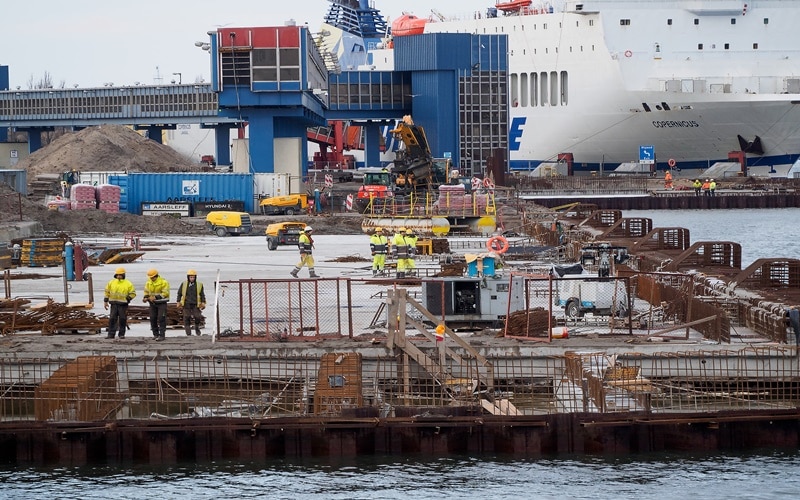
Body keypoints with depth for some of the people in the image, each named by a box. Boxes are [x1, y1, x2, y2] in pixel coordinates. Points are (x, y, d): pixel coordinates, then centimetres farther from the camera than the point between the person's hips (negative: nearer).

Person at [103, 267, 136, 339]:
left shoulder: (128, 284, 0)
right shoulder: (111, 282, 7)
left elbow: (133, 293, 3)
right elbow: (107, 292, 12)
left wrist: (127, 299, -10)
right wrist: (105, 301, 8)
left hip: (123, 305, -2)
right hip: (114, 304, 2)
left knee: (122, 319, 2)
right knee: (112, 319, -2)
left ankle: (121, 334, 11)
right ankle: (111, 334, 0)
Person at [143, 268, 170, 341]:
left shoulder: (163, 282, -14)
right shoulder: (149, 282, 3)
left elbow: (165, 293, -18)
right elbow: (146, 291, 12)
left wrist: (155, 297, -26)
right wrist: (145, 297, -10)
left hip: (161, 303, -6)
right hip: (152, 303, 6)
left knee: (161, 319, -9)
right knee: (153, 319, 7)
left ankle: (162, 335, -7)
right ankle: (155, 334, 17)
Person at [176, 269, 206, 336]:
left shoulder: (199, 285, 7)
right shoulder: (183, 284, 7)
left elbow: (202, 295, 9)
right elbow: (179, 294, 12)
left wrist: (203, 303, -1)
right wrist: (179, 302, 6)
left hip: (195, 305, 0)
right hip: (186, 305, 0)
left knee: (198, 317, -9)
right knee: (186, 319, -2)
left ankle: (197, 327, 21)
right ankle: (188, 333, 3)